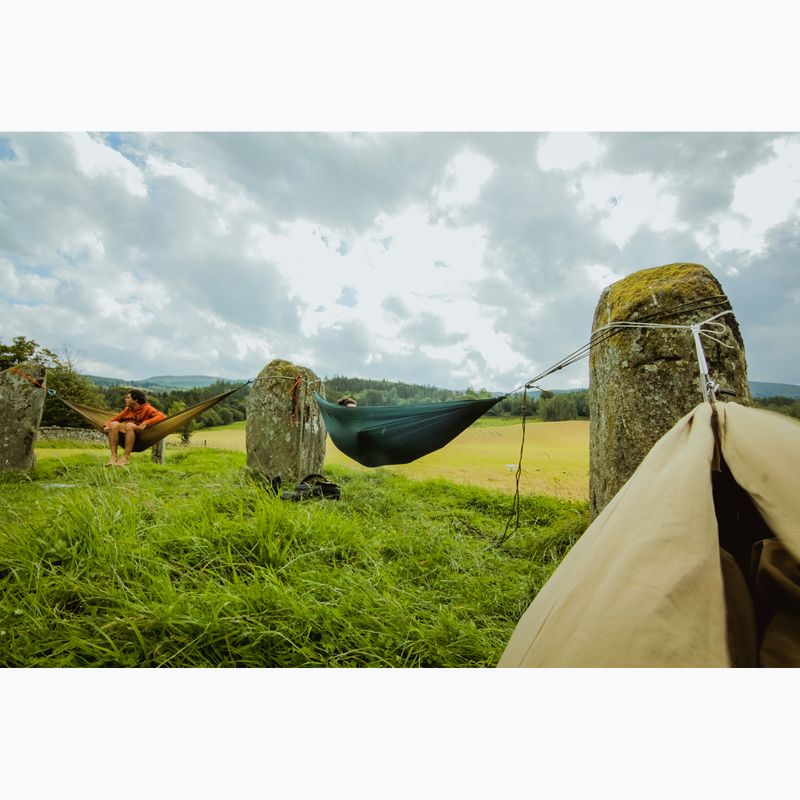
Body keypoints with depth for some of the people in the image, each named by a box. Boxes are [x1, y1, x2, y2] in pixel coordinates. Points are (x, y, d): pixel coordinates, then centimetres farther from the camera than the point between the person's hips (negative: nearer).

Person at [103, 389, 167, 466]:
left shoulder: (147, 408, -1)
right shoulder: (127, 410, 16)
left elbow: (162, 416, -17)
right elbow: (114, 419, 13)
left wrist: (146, 422, -26)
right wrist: (106, 426, -7)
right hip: (124, 438, 5)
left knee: (130, 425, -30)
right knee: (114, 424, -17)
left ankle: (126, 458, -30)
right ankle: (113, 457, -23)